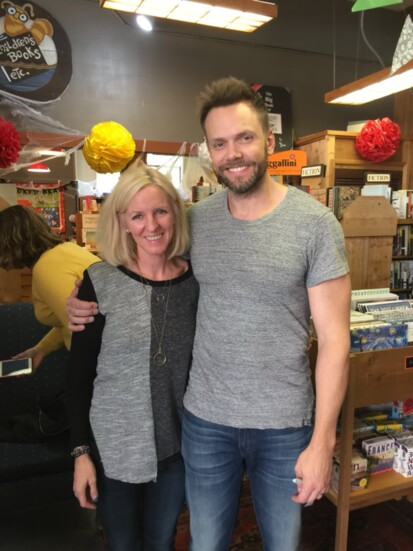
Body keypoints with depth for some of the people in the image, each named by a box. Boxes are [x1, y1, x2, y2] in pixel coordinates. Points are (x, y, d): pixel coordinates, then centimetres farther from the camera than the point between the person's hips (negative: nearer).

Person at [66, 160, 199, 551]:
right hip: (113, 447, -1)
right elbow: (78, 374, -7)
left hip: (178, 444, 2)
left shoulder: (196, 279, -6)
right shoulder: (100, 281, -12)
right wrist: (81, 451, -7)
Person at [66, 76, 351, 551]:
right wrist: (87, 300, -6)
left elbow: (334, 339, -11)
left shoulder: (315, 223, -13)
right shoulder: (195, 220, -3)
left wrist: (322, 441, -12)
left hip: (286, 426, -2)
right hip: (204, 420, 3)